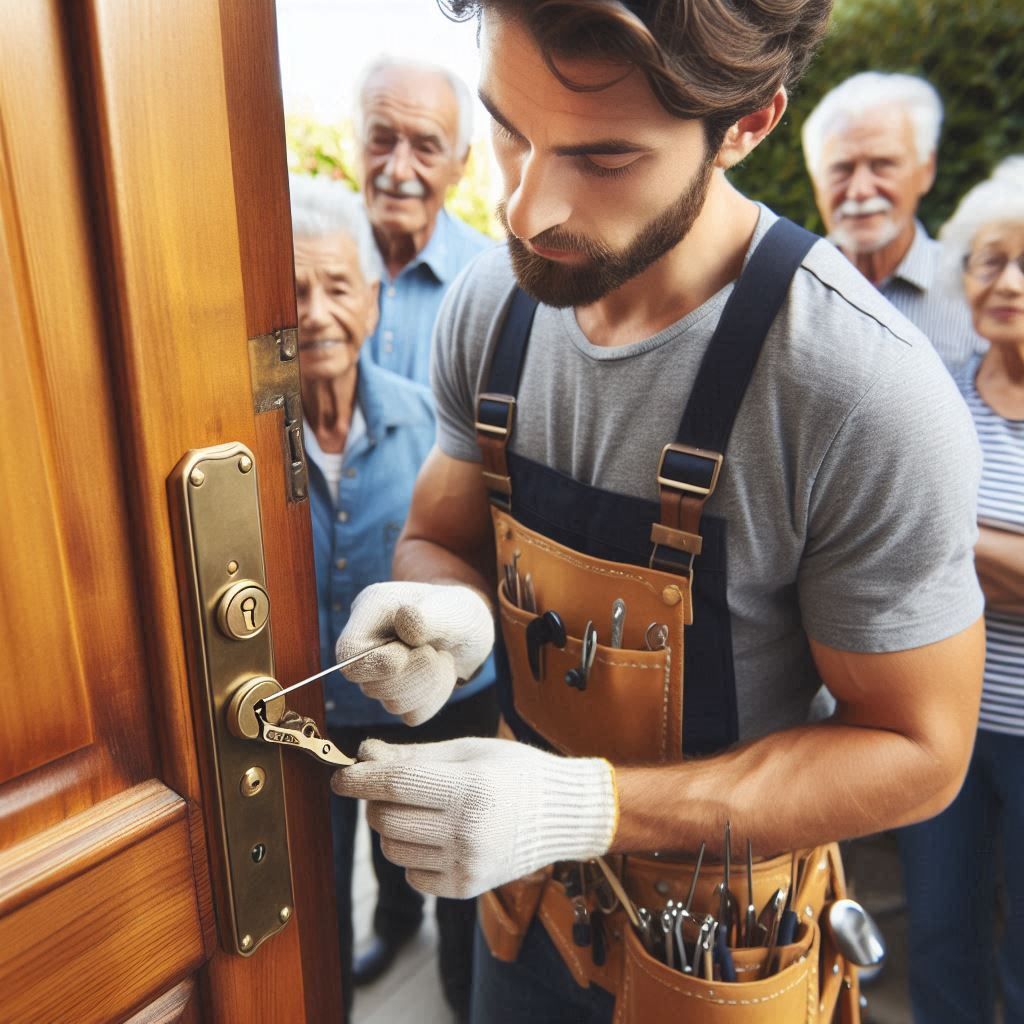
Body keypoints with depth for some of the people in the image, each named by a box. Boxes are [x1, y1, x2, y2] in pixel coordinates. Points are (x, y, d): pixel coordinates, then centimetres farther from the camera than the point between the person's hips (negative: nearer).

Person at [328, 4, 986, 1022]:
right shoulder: (489, 302, -12)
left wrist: (589, 806, -30)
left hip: (720, 929, -4)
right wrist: (449, 614, -23)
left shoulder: (870, 394, -29)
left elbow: (915, 754, -20)